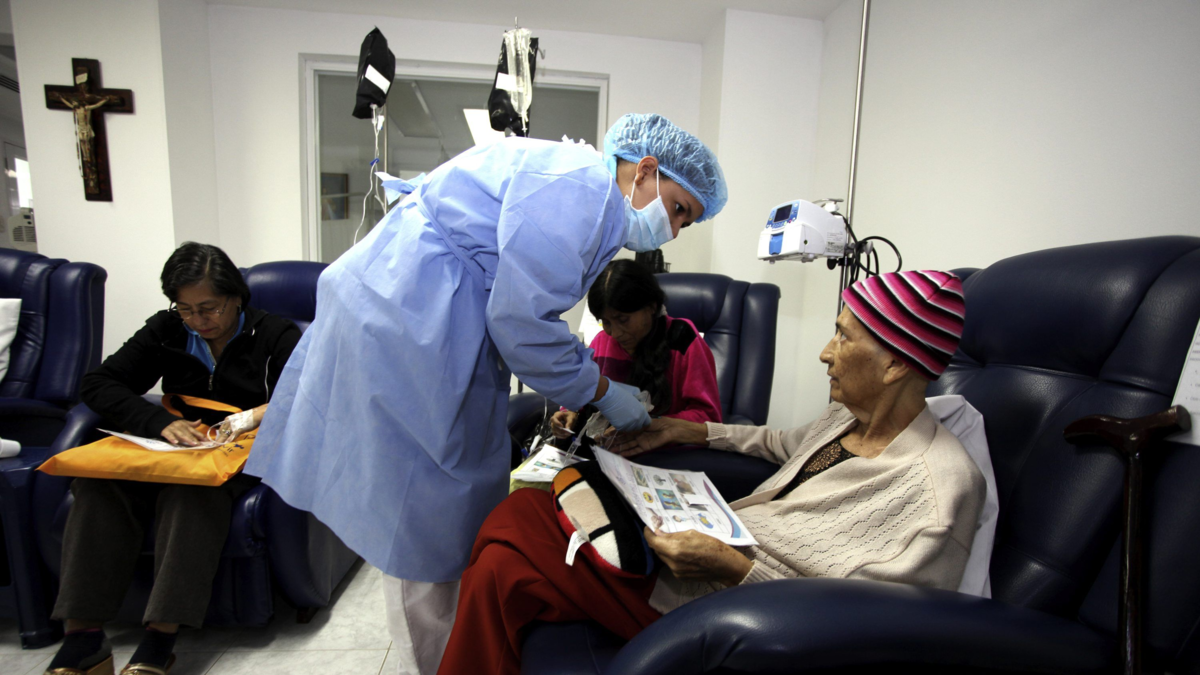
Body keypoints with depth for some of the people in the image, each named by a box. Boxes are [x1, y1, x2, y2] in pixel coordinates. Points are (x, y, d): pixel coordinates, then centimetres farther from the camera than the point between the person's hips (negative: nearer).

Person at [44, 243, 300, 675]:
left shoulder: (275, 335, 0)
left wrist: (256, 416, -25)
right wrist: (161, 422, -13)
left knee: (191, 488, -36)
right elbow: (98, 383, 4)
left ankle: (160, 640, -36)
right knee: (101, 480, -26)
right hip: (172, 445, 5)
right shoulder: (166, 331, 11)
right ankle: (82, 637, -25)